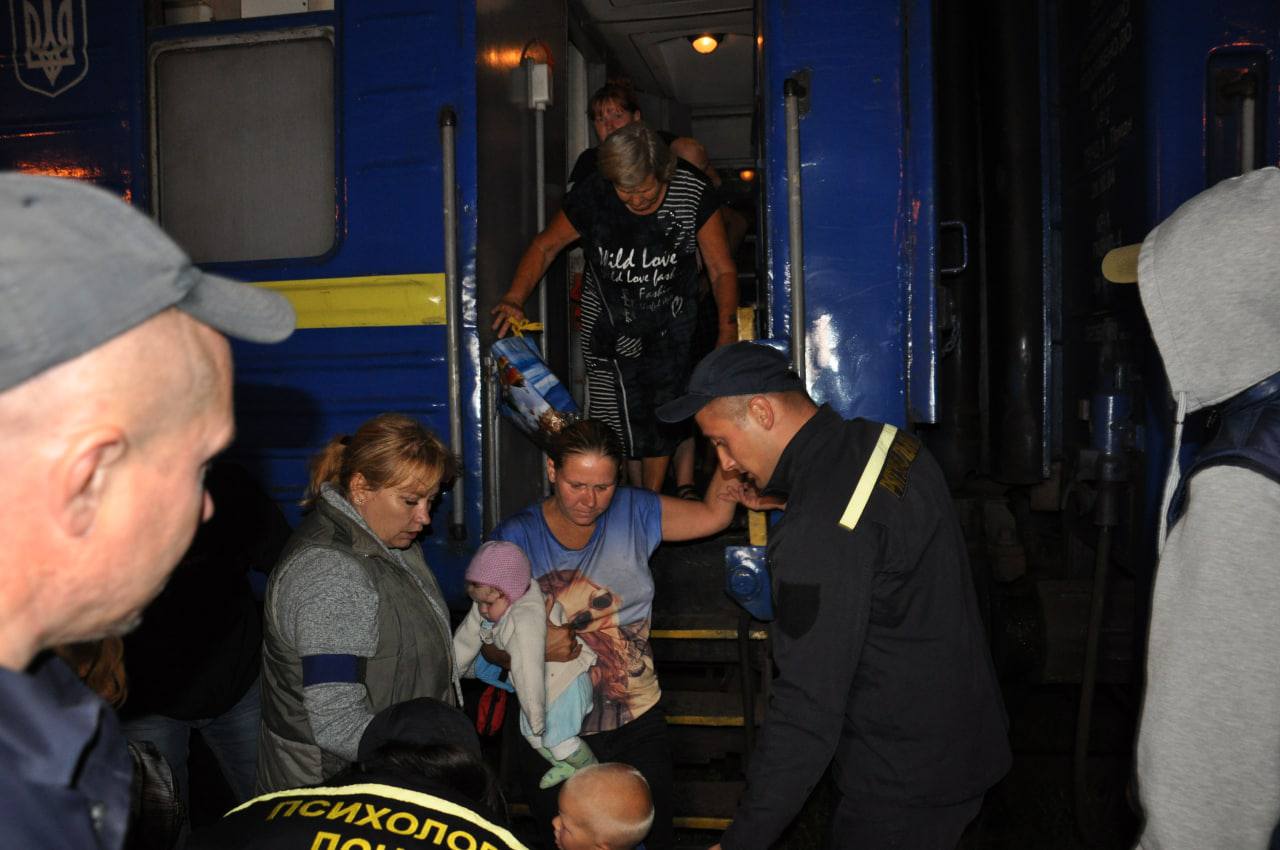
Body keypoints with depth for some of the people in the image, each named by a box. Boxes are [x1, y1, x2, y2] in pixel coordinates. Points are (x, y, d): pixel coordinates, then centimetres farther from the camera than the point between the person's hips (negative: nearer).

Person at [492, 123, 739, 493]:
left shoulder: (693, 195, -17)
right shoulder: (592, 196, -17)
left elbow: (722, 270, -9)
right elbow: (545, 245, -3)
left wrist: (727, 331, -21)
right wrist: (514, 299, -17)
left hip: (670, 327, 1)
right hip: (610, 330, -1)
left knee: (661, 421, 7)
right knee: (611, 427, -8)